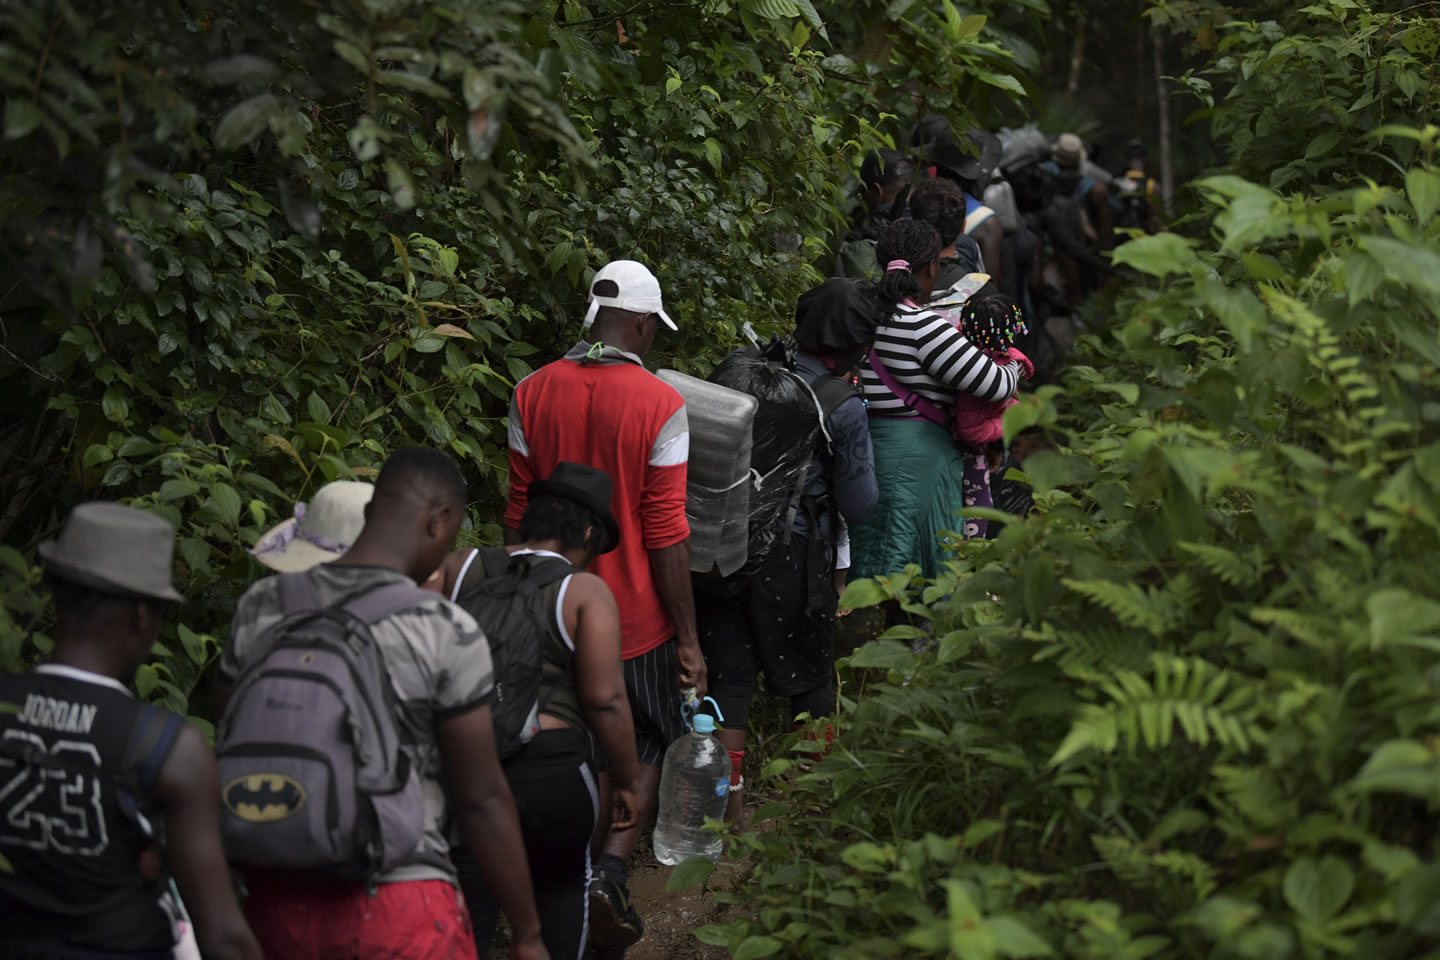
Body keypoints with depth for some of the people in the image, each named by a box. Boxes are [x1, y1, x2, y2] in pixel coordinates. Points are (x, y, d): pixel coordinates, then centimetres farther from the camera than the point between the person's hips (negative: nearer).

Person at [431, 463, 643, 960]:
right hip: (549, 769, -2)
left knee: (466, 912, 9)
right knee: (562, 882, 23)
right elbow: (604, 701, -11)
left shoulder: (459, 568, 6)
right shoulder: (586, 592, -6)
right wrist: (626, 779, 0)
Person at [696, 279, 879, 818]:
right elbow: (859, 505, -6)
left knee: (729, 673, 12)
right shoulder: (844, 409, -14)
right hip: (791, 557, -3)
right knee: (810, 673, 18)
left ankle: (726, 793, 10)